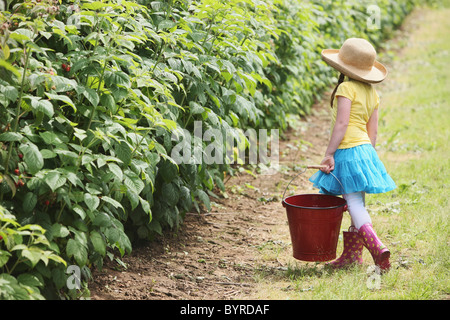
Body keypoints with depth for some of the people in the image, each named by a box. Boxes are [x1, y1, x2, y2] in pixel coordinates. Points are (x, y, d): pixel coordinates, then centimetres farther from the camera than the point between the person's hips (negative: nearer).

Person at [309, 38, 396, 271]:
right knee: (358, 203, 12)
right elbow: (373, 130, 14)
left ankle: (377, 249, -22)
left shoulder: (346, 88, -11)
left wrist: (329, 154, -17)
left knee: (354, 203, -10)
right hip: (365, 148, 9)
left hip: (347, 150, -9)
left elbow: (342, 123, -18)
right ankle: (352, 254, 20)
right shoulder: (371, 92, 13)